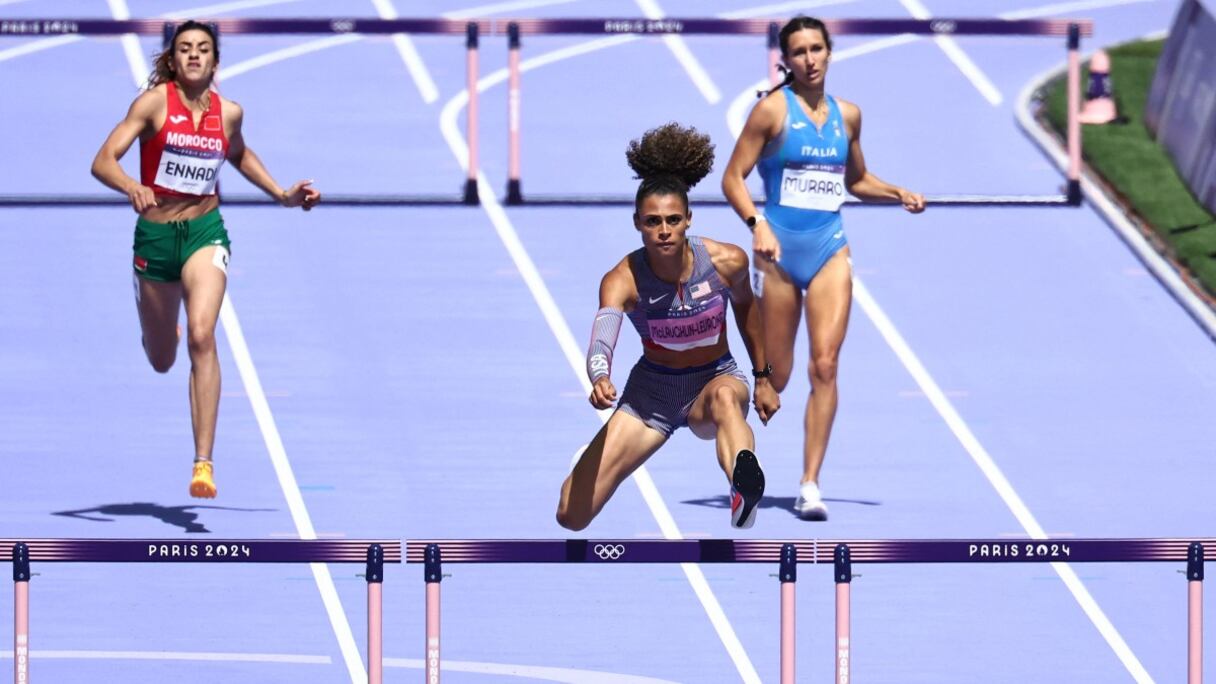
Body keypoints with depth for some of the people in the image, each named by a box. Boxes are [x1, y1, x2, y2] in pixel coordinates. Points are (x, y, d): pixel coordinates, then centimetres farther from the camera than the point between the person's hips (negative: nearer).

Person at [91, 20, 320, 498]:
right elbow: (103, 162, -18)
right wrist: (132, 187, -39)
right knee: (161, 361, 16)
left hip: (205, 232, 0)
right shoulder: (154, 102, -9)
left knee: (201, 337, -24)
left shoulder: (228, 113, 1)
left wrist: (283, 195, 17)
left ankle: (203, 463, -28)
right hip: (154, 236, 0)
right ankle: (166, 332, 59)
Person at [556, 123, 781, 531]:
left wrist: (762, 379, 15)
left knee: (725, 396, -42)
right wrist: (599, 380, -63)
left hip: (715, 379, -1)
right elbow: (601, 340, -40)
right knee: (571, 516, -7)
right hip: (652, 391, 1)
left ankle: (745, 494, -73)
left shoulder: (727, 263, -17)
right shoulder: (622, 281, -23)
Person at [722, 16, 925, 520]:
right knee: (773, 377, 3)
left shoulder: (846, 115, 10)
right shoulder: (773, 109, -4)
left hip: (829, 251, 3)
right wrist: (755, 225, -21)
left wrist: (897, 194, 7)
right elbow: (732, 178, -6)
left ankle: (810, 486, -12)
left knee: (825, 366, -12)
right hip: (780, 251, -3)